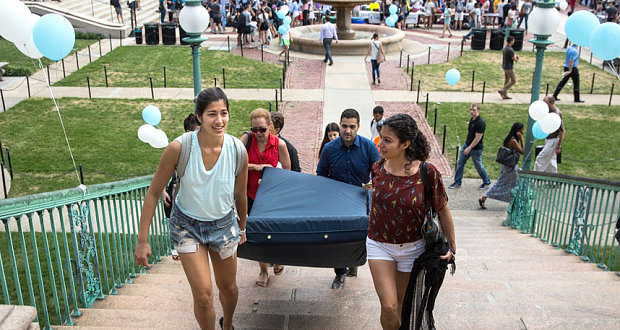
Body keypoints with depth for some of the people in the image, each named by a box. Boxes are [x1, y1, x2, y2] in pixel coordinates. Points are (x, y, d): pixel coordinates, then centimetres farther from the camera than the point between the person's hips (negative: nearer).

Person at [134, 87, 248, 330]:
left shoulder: (237, 150, -17)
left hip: (223, 224, 2)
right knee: (203, 295, -9)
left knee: (229, 287, 19)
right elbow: (153, 193, -13)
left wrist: (242, 228, 15)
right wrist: (142, 240, -12)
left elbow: (239, 194, 1)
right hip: (187, 225, -2)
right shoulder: (179, 148, -24)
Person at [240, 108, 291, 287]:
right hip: (251, 194, 1)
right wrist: (256, 167, -21)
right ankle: (263, 271, 25)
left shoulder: (279, 144, -11)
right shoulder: (247, 139, -10)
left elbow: (287, 171, -2)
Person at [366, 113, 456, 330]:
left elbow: (442, 211, -6)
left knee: (402, 303, 17)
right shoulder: (378, 169, -8)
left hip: (411, 248, -1)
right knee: (388, 306, -9)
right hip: (379, 245, 1)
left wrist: (452, 246, -1)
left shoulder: (427, 173, -19)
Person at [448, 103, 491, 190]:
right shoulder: (472, 119, 2)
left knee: (478, 166, 8)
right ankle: (457, 182, 20)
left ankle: (487, 182, 29)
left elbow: (478, 138, -24)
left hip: (476, 149, -8)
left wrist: (469, 148, -22)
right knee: (460, 163, 9)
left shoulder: (480, 123, -25)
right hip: (467, 144, 8)